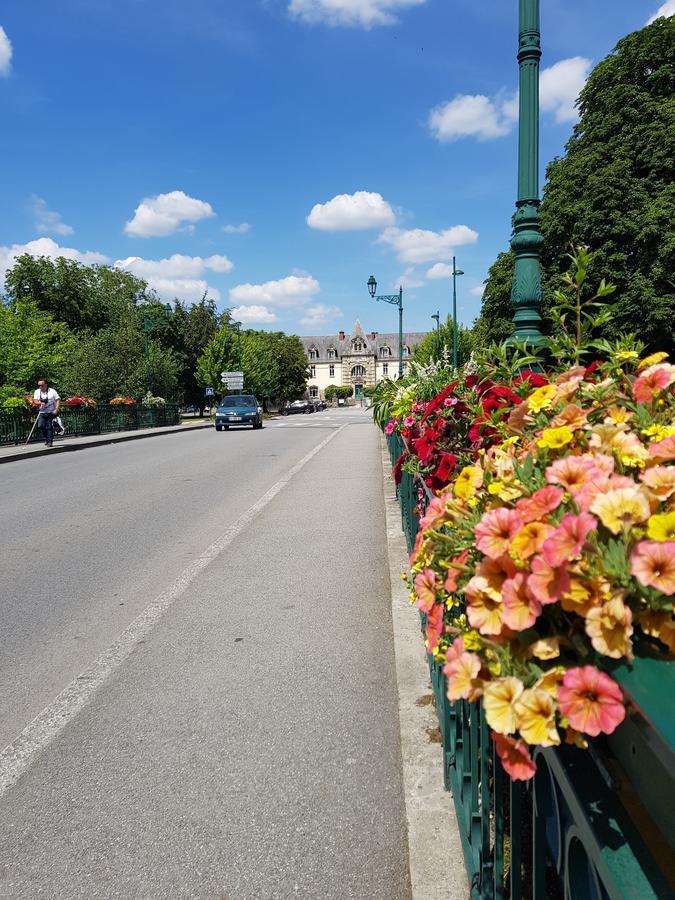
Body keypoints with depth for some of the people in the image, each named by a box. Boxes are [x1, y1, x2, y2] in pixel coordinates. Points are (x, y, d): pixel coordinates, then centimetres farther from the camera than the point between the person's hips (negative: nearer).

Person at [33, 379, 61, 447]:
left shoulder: (52, 391, 0)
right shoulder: (37, 392, 11)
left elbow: (58, 400, -3)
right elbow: (35, 400, 1)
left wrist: (56, 410, -14)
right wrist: (40, 403, -22)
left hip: (51, 412, -3)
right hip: (41, 413, 3)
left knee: (49, 427, -5)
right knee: (40, 426, -10)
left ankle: (50, 441, 5)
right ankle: (46, 438, 12)